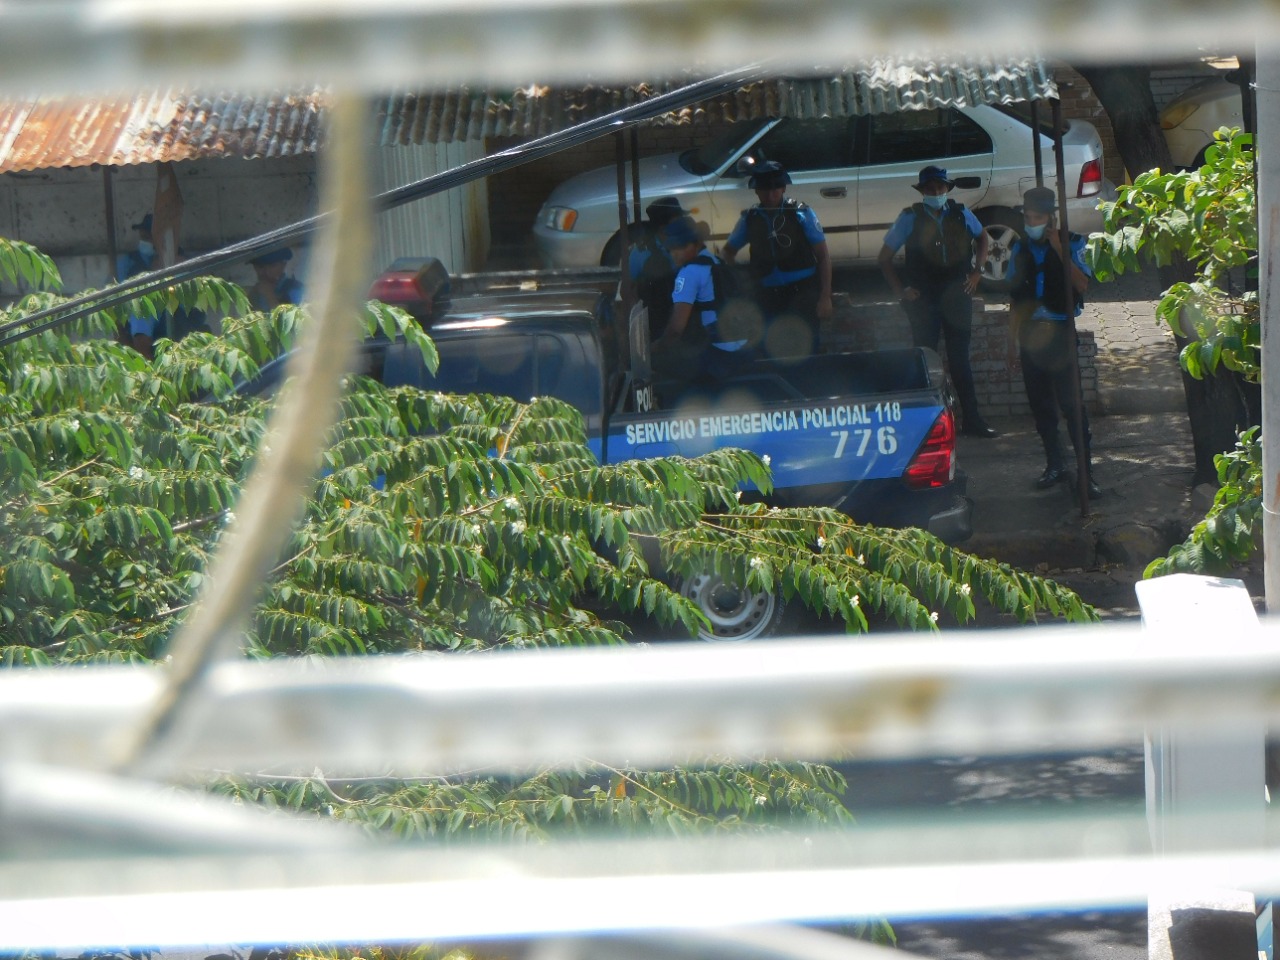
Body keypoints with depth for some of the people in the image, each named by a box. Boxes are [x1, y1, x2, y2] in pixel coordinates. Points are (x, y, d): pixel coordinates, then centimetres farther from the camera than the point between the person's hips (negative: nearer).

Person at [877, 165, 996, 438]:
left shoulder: (961, 214, 4)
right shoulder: (910, 218, -3)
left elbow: (981, 238, 23)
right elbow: (884, 259, 2)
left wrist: (976, 272, 11)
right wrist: (900, 290, -5)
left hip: (957, 293, 2)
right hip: (923, 298, -2)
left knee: (960, 358, 7)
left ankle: (971, 419, 12)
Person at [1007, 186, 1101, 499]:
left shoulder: (1071, 244, -3)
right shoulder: (1021, 250, 9)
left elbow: (1082, 285, -17)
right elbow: (1015, 297, 14)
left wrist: (1059, 250, -21)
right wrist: (1012, 340, 12)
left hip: (1060, 331, -4)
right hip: (1031, 332, 4)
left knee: (1071, 402, -8)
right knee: (1040, 403, 8)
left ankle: (1087, 473, -6)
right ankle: (1055, 465, 19)